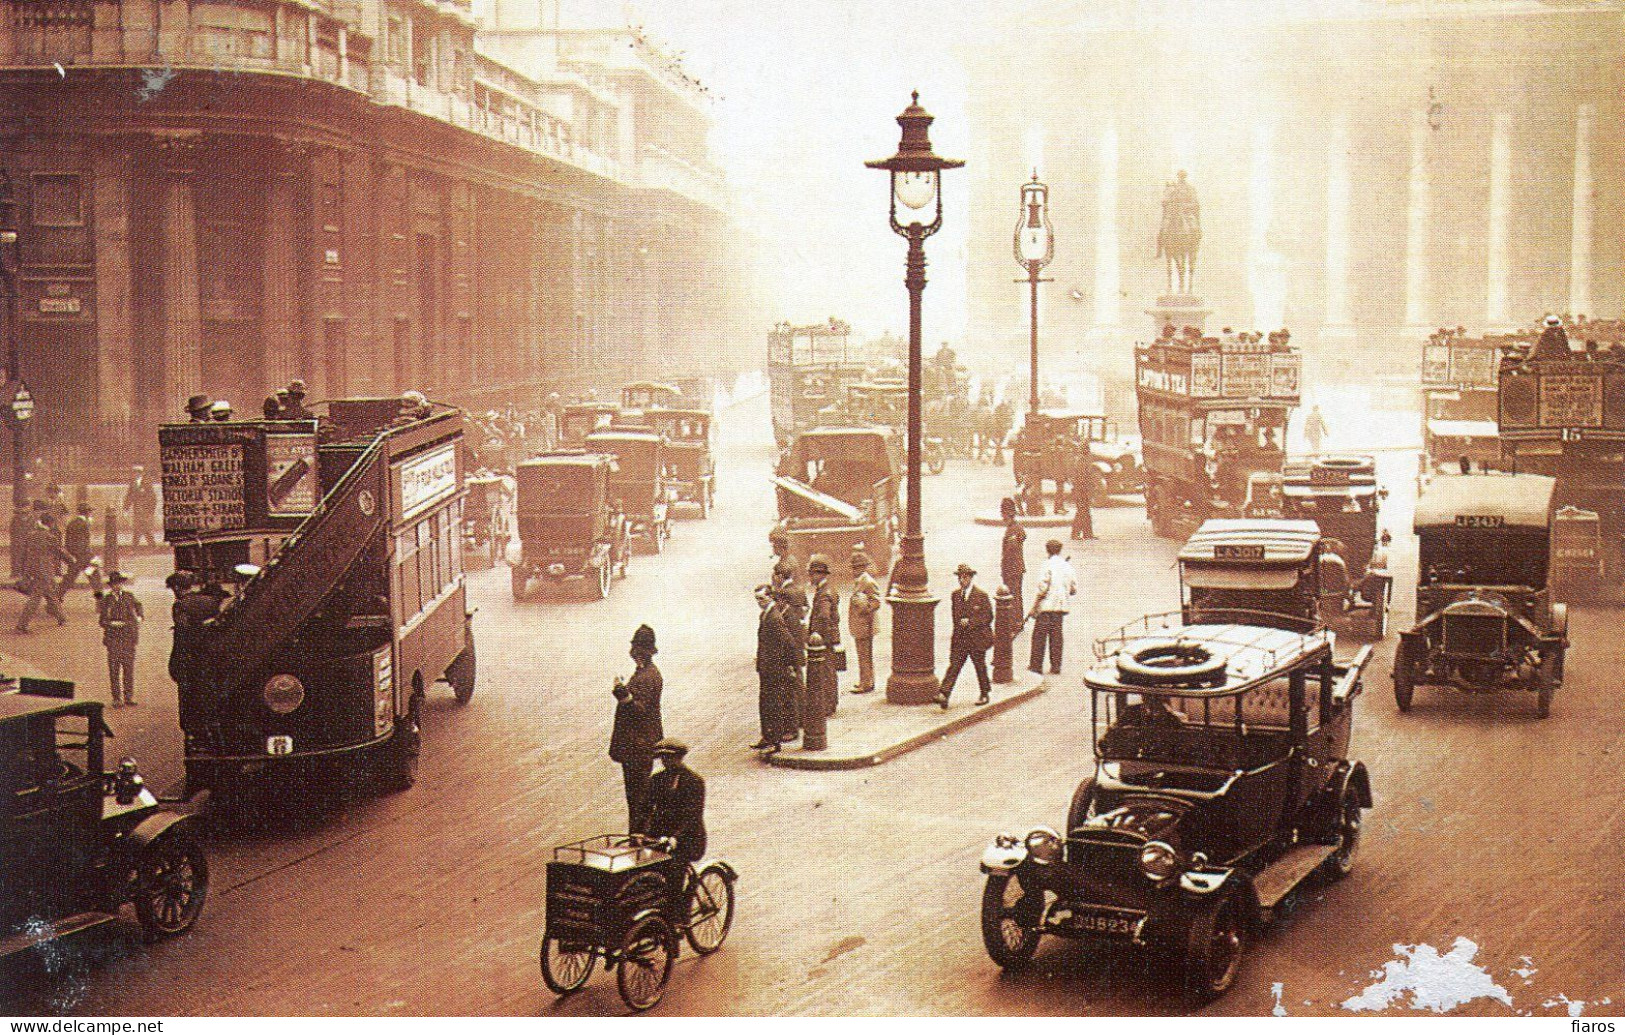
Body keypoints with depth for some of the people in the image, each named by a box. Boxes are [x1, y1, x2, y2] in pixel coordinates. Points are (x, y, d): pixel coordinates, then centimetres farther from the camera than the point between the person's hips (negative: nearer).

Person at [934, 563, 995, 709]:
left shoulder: (981, 595, -8)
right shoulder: (956, 594, 9)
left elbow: (988, 616, -8)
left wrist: (970, 622, -16)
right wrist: (957, 628, 12)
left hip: (977, 638, -4)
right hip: (959, 639, 4)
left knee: (980, 667, 9)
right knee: (953, 666, -6)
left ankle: (985, 694, 25)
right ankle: (944, 695, -15)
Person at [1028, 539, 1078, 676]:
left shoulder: (1048, 565, -10)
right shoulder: (1068, 566, 6)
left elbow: (1042, 587, -15)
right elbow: (1074, 590, 9)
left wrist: (1034, 608, -9)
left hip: (1047, 605, -5)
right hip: (1062, 606, 5)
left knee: (1039, 635, 3)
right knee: (1057, 635, 10)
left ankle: (1036, 665, 5)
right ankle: (1056, 666, 10)